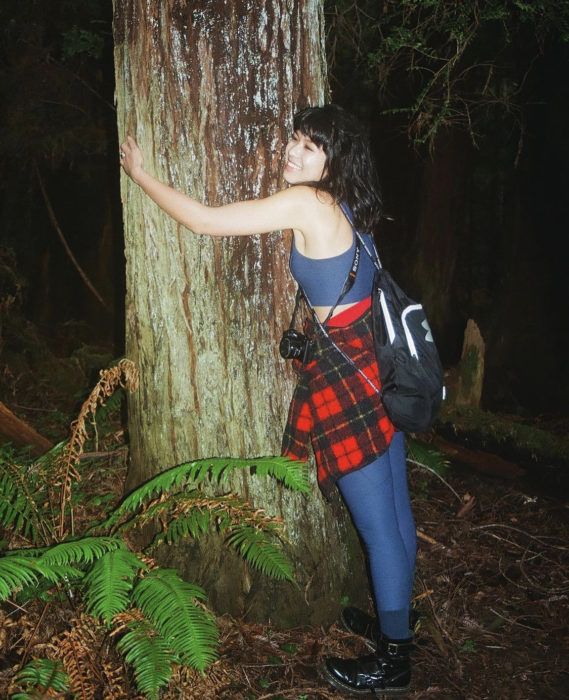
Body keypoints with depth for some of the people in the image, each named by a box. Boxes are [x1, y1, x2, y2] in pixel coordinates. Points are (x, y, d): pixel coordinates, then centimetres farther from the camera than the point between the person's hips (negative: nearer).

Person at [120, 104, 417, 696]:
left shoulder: (308, 202, -15)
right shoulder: (344, 208, 9)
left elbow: (204, 221, -13)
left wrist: (140, 173, 0)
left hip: (347, 374, -9)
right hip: (377, 366, 9)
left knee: (378, 526, 3)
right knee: (395, 515, 18)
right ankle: (395, 625, 36)